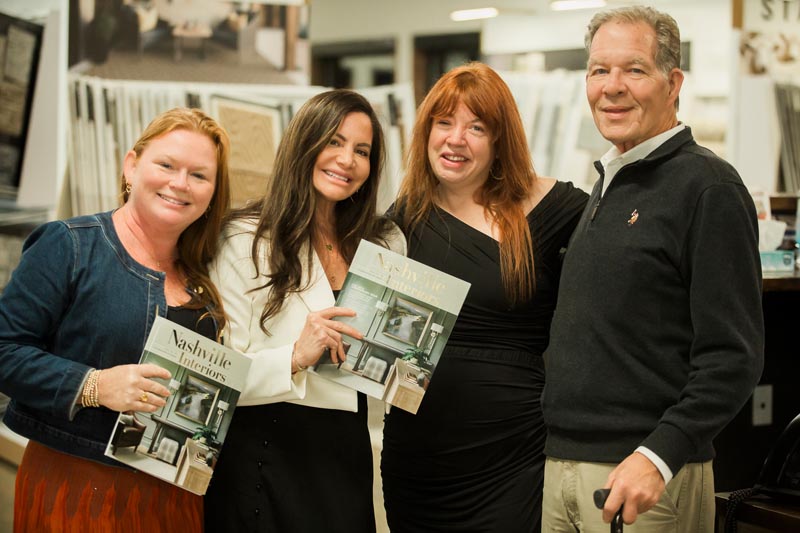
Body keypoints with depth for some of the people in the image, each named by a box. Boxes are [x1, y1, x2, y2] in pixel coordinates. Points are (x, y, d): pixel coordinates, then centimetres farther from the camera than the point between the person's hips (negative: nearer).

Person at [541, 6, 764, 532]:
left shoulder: (707, 187, -10)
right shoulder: (608, 184, 15)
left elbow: (733, 356, -16)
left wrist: (659, 456, -23)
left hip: (648, 474, -7)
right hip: (562, 465, 7)